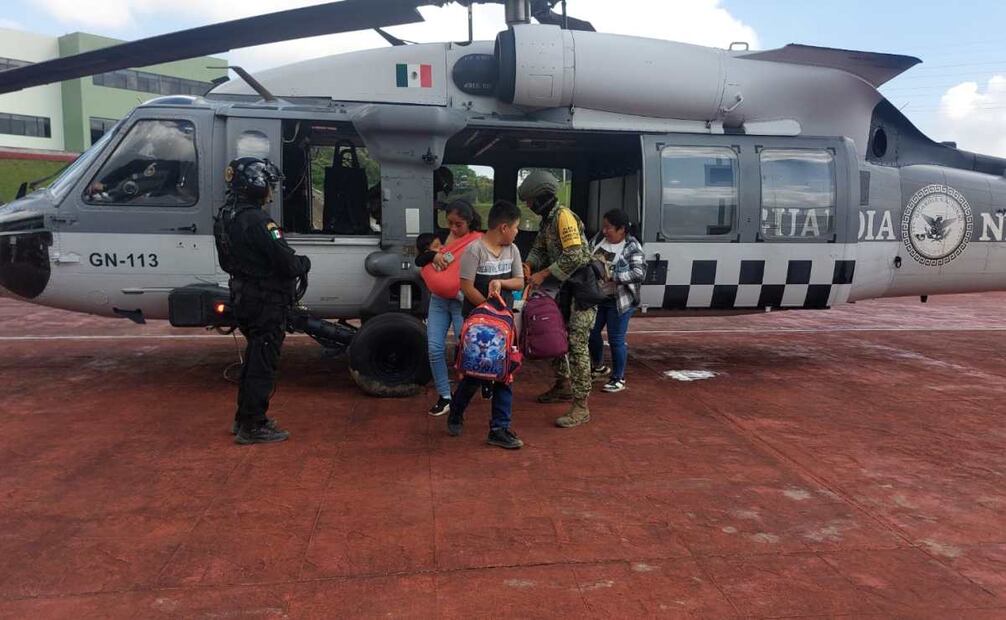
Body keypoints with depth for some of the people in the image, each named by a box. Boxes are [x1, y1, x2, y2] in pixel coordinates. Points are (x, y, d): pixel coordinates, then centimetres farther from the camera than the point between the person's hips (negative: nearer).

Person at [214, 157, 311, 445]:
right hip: (266, 302, -10)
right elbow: (287, 264, -25)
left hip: (244, 299, 10)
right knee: (263, 365, 0)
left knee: (254, 359, 21)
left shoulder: (226, 218, 7)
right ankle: (252, 427, 8)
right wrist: (305, 262, -3)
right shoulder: (257, 221, -23)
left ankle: (244, 418, 31)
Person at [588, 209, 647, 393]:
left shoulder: (632, 247, -14)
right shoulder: (599, 239, 3)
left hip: (619, 301, -6)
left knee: (616, 340, 0)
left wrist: (612, 276, -26)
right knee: (591, 333, 14)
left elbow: (640, 273, -22)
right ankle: (599, 368, 39)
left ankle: (618, 378, 18)